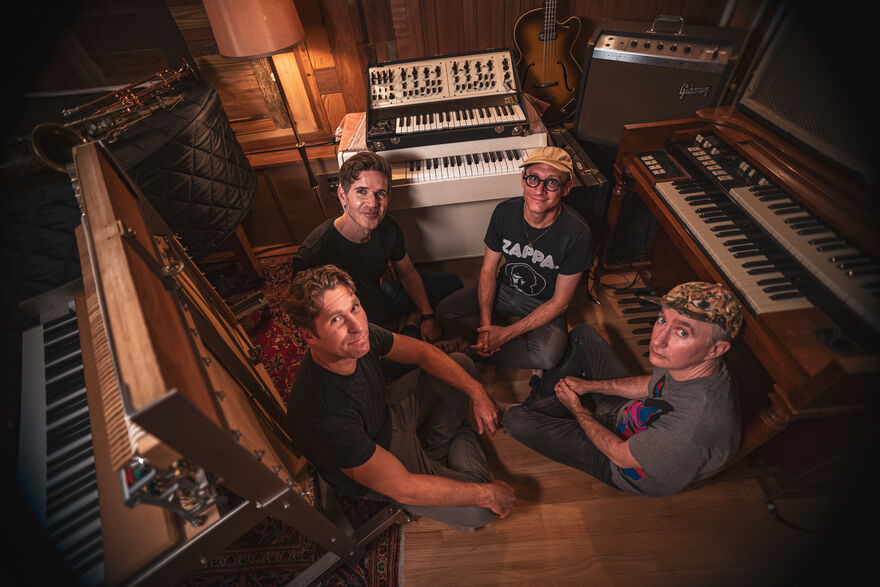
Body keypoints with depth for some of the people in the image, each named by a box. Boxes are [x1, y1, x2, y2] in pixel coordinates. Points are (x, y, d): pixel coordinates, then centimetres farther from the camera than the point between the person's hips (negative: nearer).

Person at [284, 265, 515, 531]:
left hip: (388, 413, 6)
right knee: (481, 511, -14)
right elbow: (402, 488, -32)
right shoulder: (322, 416, -41)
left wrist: (477, 392, -13)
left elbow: (422, 352, -6)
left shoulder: (360, 334, -23)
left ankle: (437, 452, 20)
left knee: (461, 362, 8)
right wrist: (487, 494, -22)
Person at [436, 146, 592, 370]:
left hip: (544, 305, -3)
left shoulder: (576, 233, -24)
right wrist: (485, 325, -20)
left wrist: (506, 333, -24)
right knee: (445, 311, -14)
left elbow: (559, 302, -18)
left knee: (547, 356, -33)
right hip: (504, 290, 4)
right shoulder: (505, 212, -14)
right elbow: (488, 270, -7)